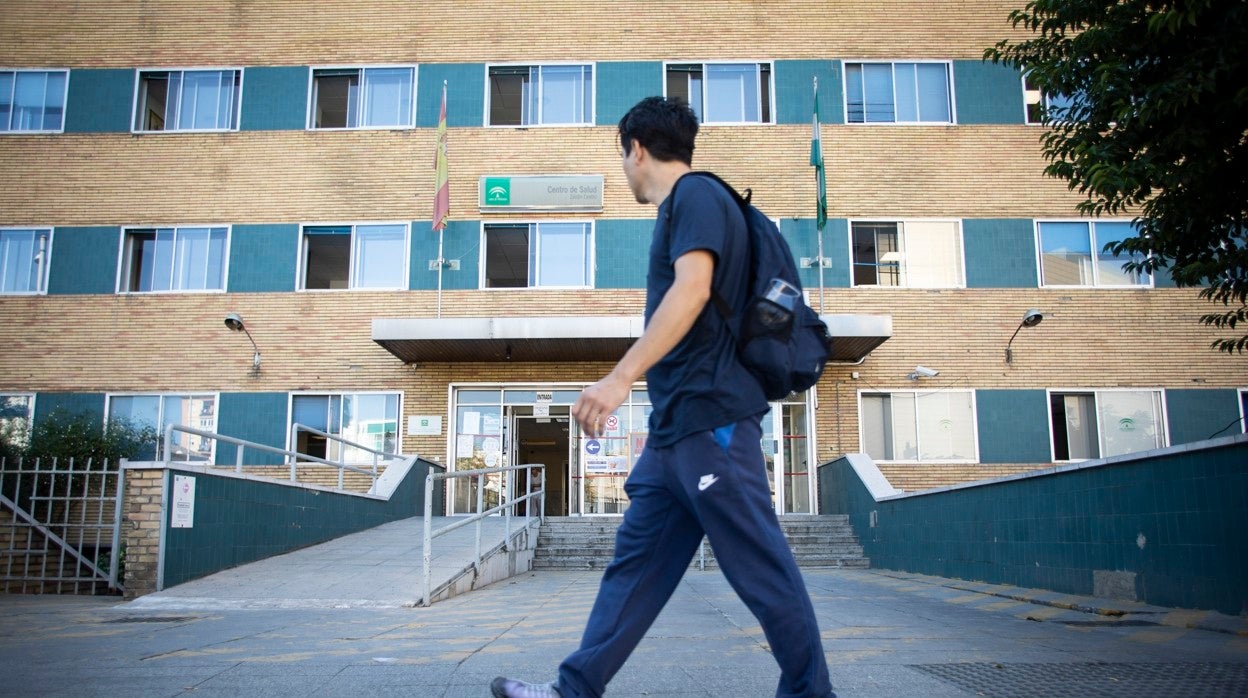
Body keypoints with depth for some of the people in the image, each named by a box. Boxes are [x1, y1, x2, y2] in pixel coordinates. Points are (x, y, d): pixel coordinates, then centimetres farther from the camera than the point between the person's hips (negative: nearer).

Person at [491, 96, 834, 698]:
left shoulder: (696, 195, -6)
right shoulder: (682, 208, 23)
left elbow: (692, 289, -22)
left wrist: (621, 376, -27)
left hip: (709, 419, -10)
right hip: (675, 428, 10)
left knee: (761, 568, -2)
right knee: (634, 562, 10)